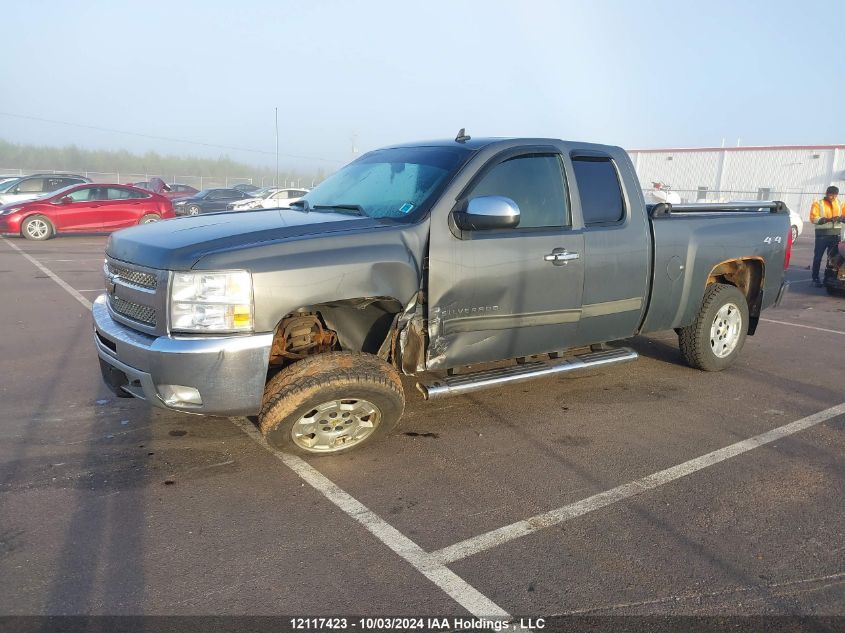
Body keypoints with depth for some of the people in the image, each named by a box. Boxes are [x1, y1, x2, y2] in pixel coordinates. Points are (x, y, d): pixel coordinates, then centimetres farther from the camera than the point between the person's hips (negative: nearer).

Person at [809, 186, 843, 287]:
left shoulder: (840, 204, 14)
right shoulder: (818, 204, 1)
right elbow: (813, 218, -10)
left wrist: (839, 218, -15)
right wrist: (826, 219, -24)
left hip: (835, 234, 4)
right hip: (822, 234, -4)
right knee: (818, 257, -3)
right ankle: (815, 278, 3)